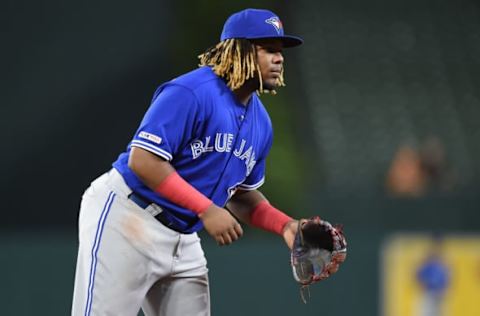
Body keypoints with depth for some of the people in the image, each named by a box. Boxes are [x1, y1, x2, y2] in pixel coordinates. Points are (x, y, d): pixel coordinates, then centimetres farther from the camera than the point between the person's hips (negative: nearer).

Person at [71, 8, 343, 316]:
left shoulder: (261, 123, 9)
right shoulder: (191, 93, -18)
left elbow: (241, 193, 20)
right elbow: (143, 160, -24)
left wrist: (285, 225, 2)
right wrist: (207, 209, -26)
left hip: (183, 240, 9)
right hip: (127, 219, -9)